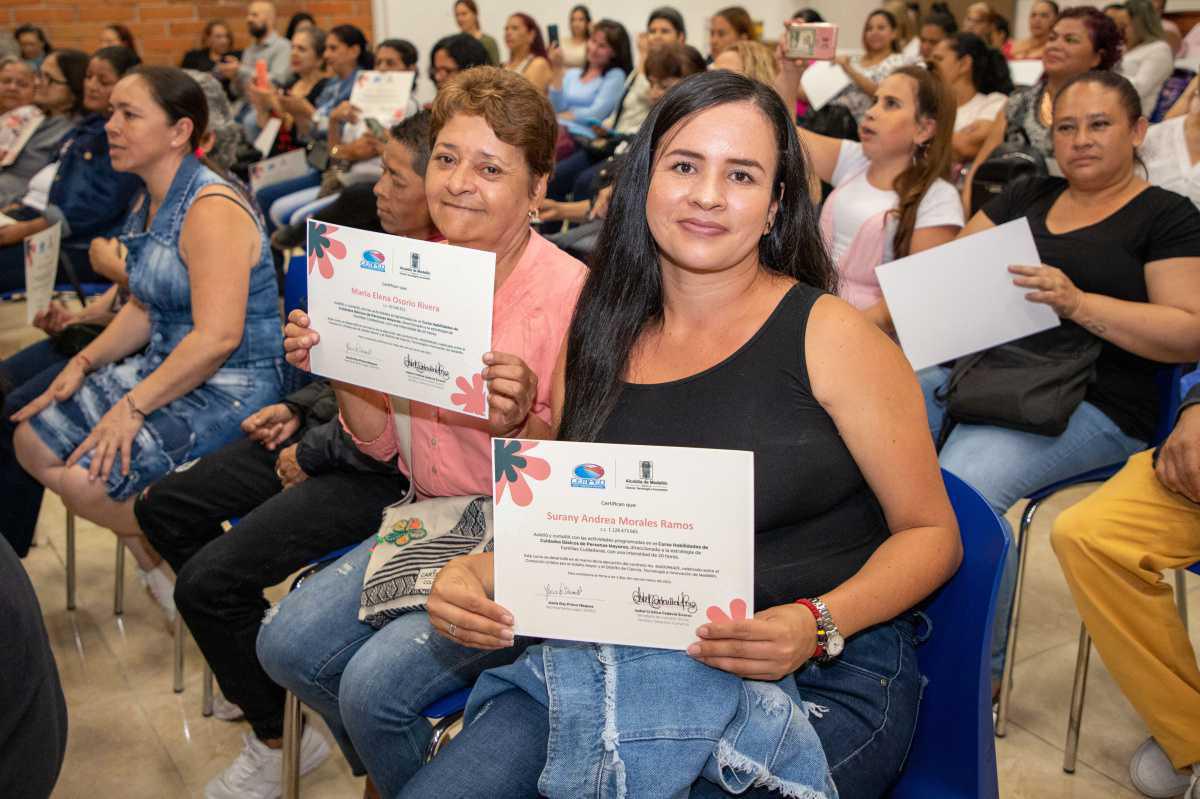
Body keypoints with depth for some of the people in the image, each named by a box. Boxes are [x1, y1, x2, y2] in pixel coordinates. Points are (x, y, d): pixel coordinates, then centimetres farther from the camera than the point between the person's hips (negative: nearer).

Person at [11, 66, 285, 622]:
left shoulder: (212, 210, -21)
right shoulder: (150, 204, 10)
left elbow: (217, 336, -28)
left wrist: (132, 407, -26)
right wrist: (84, 363, 3)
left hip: (229, 388, -10)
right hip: (165, 367, 10)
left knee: (86, 482, -21)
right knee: (32, 441, 7)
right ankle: (152, 552, 18)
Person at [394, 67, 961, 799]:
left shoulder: (831, 336, -5)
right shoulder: (604, 340, 8)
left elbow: (931, 533, -2)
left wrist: (816, 624, -19)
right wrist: (477, 573, -6)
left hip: (825, 678, -3)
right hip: (621, 666, 4)